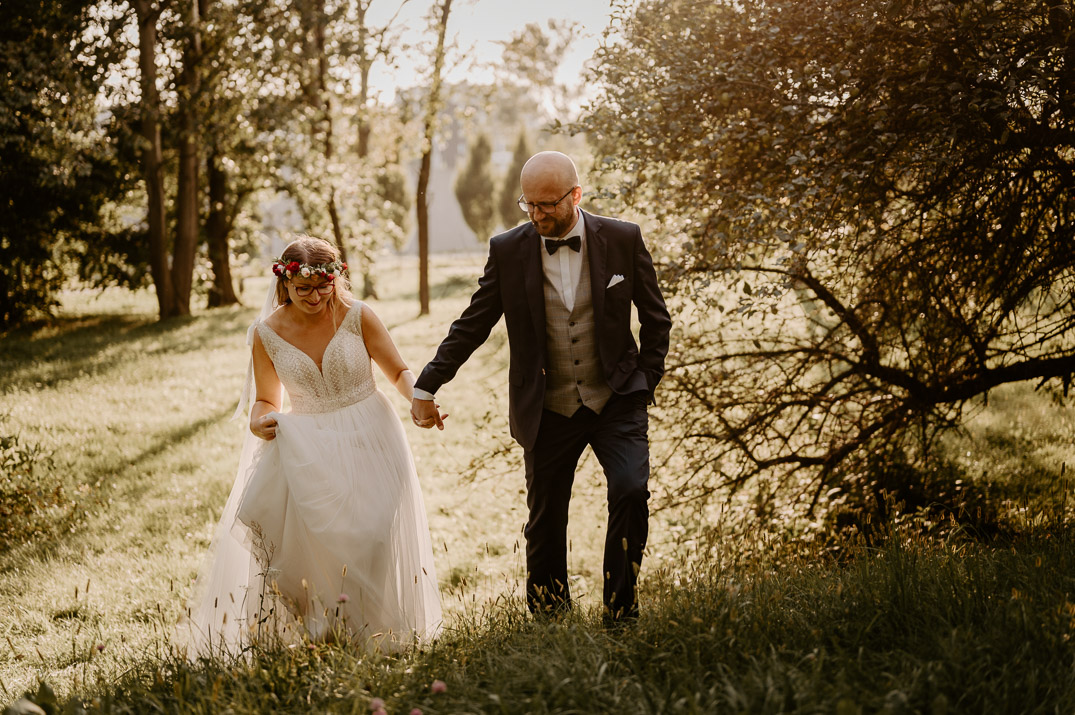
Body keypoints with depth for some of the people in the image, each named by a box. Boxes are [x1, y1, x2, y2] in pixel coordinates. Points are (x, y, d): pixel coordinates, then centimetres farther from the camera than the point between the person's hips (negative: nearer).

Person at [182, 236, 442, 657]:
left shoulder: (357, 317, -5)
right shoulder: (267, 334, -1)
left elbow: (399, 372, 3)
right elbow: (267, 399, 12)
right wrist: (258, 422, -11)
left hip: (368, 443, -1)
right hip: (307, 448, 1)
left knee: (369, 538, -13)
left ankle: (365, 632, 2)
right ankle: (314, 630, -11)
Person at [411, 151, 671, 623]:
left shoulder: (623, 239, -3)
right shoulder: (508, 250, -2)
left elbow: (655, 318, 8)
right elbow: (472, 325, 4)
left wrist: (645, 382, 2)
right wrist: (427, 386, 1)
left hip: (616, 399, -1)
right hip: (547, 411, 1)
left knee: (631, 491, -20)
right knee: (545, 519, 8)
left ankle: (620, 613, -6)